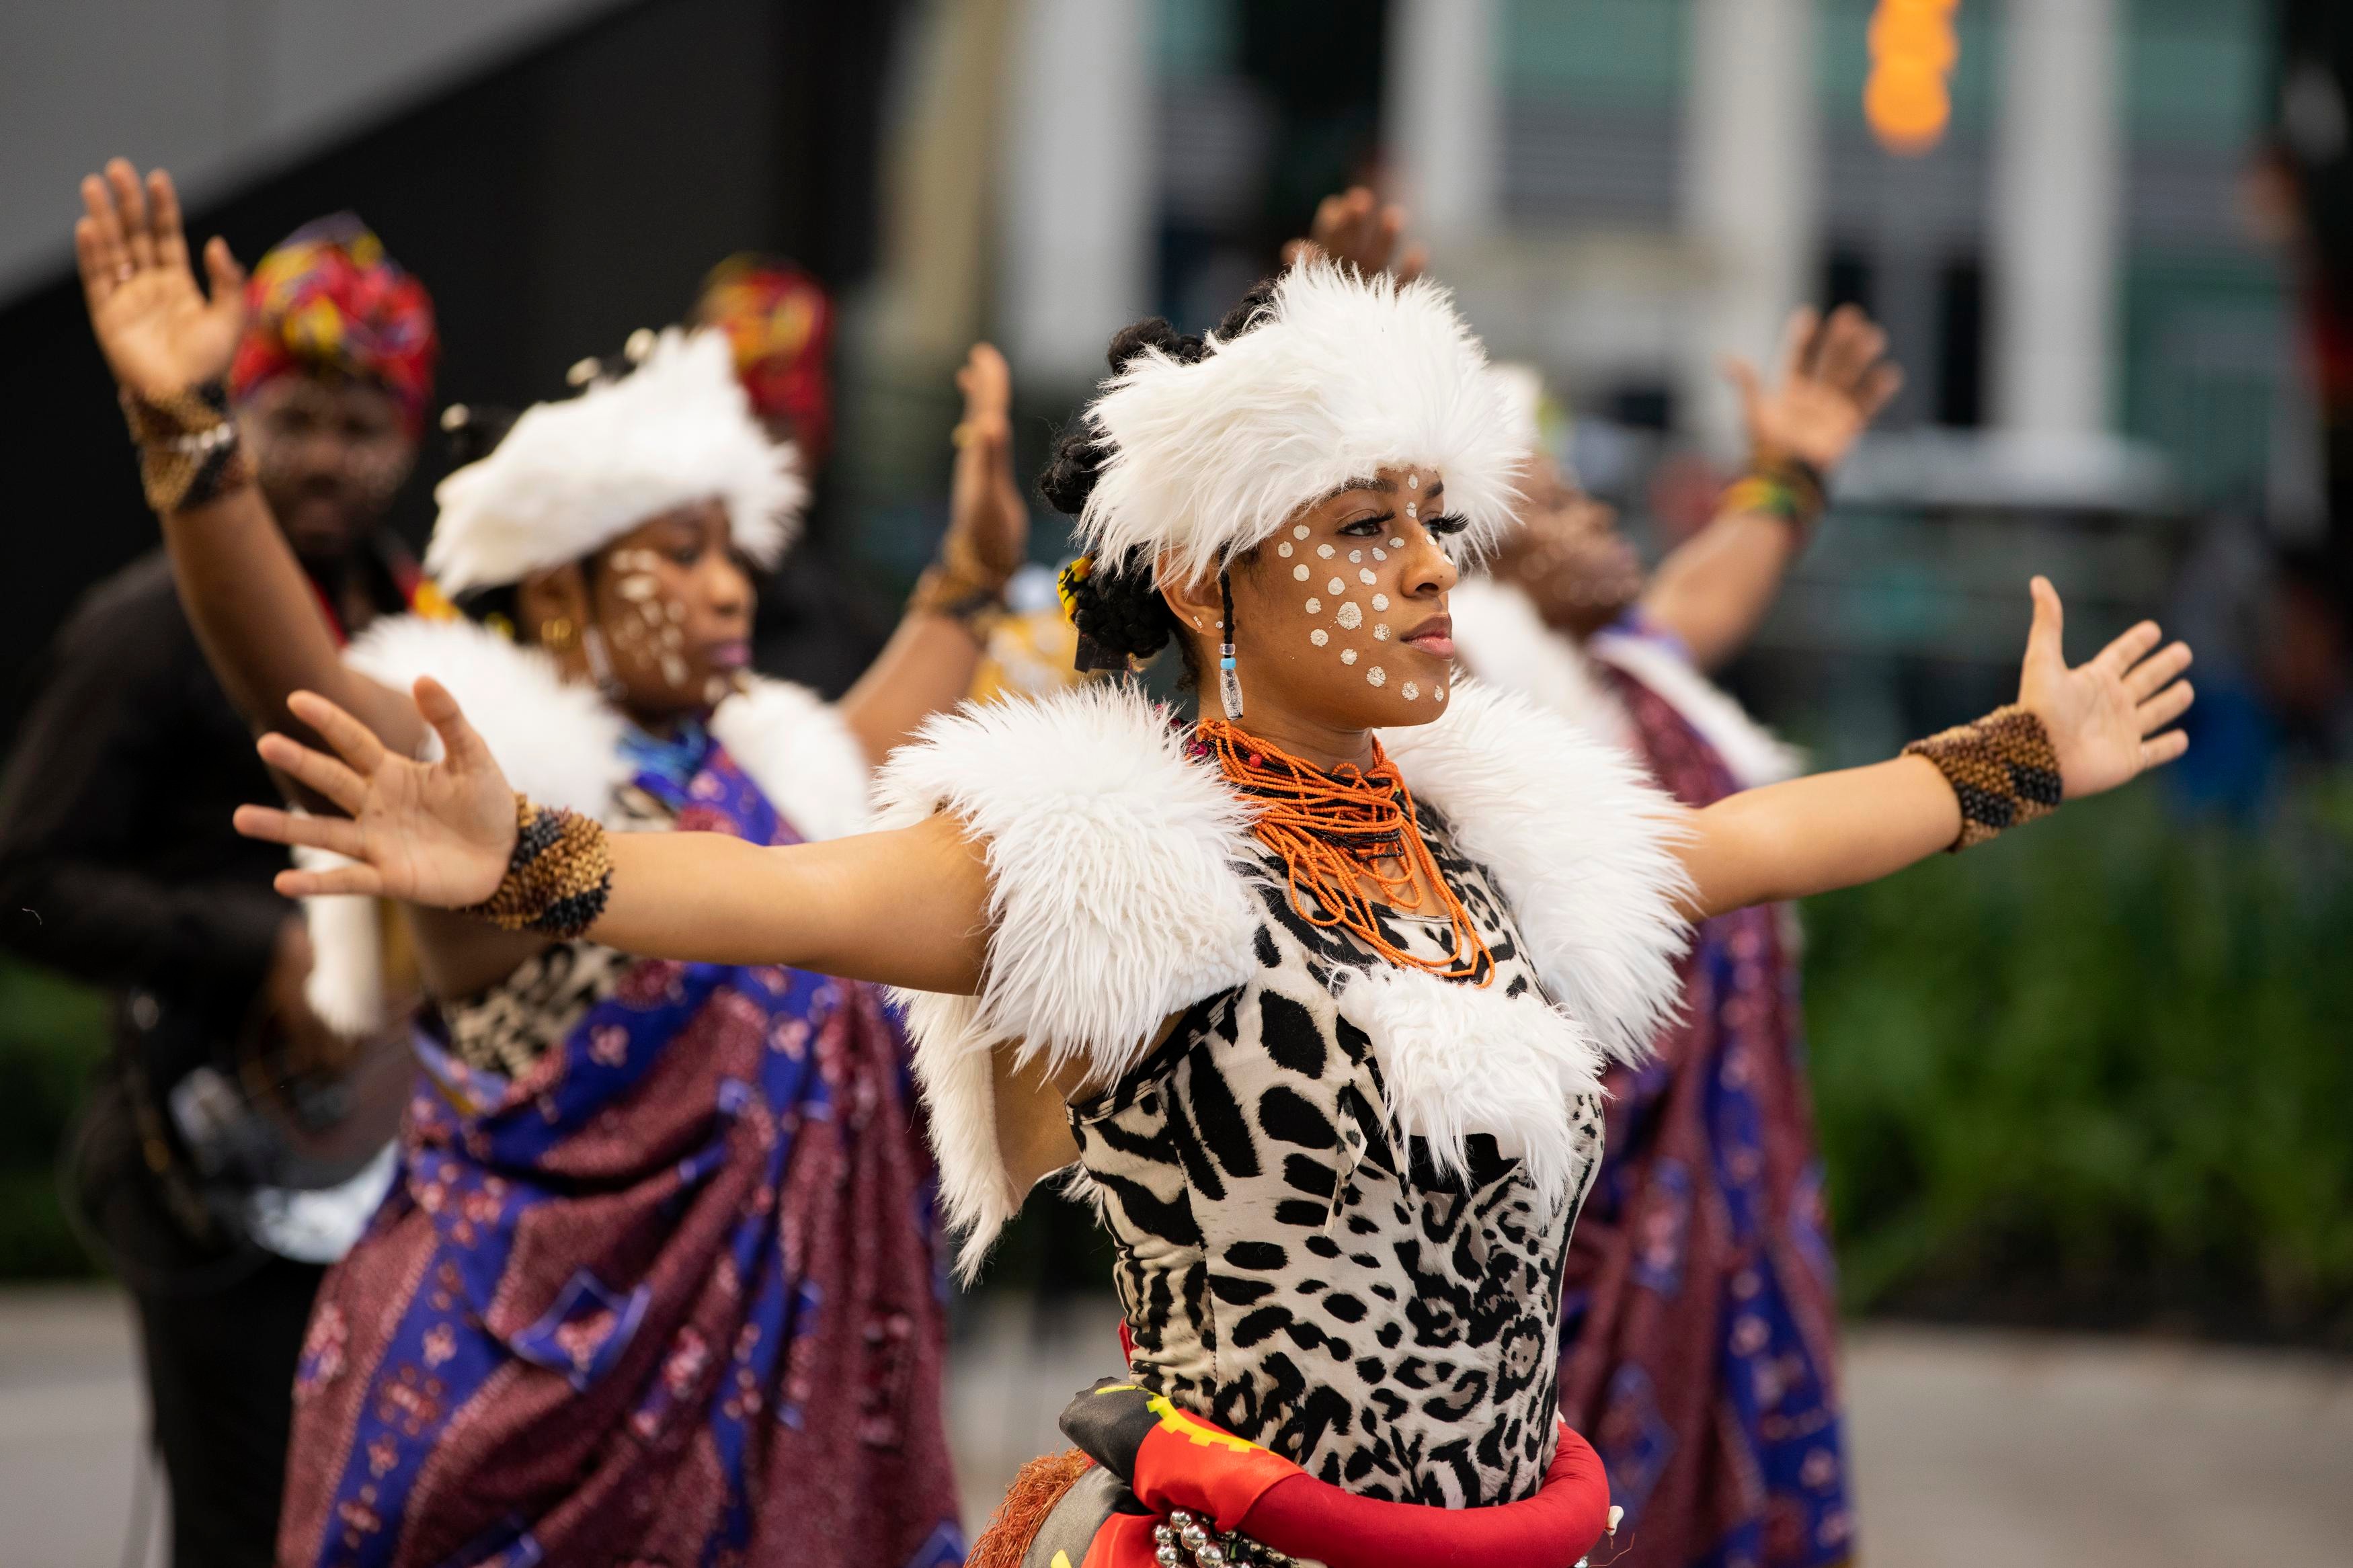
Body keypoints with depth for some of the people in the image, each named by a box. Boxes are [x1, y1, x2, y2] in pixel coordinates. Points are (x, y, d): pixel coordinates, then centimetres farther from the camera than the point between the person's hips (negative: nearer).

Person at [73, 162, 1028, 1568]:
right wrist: (180, 428, -39)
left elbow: (883, 741, 36)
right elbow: (289, 671, -26)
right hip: (545, 1342, -7)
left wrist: (974, 564, 39)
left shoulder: (752, 768, 15)